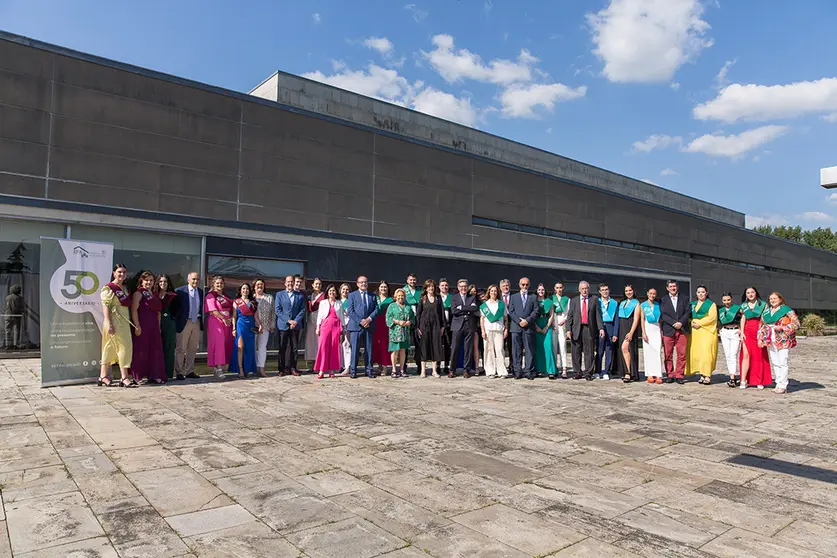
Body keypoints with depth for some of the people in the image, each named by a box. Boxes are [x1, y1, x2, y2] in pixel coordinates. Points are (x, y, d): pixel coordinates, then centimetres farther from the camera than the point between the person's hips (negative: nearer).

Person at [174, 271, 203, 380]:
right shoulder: (180, 291, -4)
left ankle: (189, 371, 19)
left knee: (193, 349, 11)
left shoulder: (201, 292, 9)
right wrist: (175, 321, -7)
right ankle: (179, 372, 9)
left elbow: (202, 307, 10)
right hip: (184, 322, -4)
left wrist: (202, 322, 4)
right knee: (181, 349, 1)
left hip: (197, 323, 4)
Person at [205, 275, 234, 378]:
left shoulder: (226, 296, 21)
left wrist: (231, 318, 3)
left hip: (227, 323, 7)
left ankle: (221, 366, 10)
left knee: (227, 345, 3)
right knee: (218, 343, -13)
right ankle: (218, 367, -13)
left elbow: (231, 309, 21)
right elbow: (213, 310, -12)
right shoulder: (211, 295, -1)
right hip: (216, 322, -7)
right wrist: (223, 318, -17)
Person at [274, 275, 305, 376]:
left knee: (294, 348, 3)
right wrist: (288, 320, -9)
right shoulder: (279, 294, 8)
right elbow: (277, 310, 0)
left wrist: (296, 321, -9)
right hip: (283, 325, -1)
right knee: (282, 348, 1)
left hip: (296, 325, 1)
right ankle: (282, 369, 7)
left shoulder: (300, 295, 11)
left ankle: (293, 368, 10)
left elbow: (302, 310, 6)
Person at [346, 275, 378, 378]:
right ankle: (353, 370, 4)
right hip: (356, 326, -3)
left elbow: (376, 309, 8)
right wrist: (360, 321, -12)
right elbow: (350, 311, -2)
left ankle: (369, 370, 11)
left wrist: (369, 319, -9)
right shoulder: (352, 295, 7)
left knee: (369, 349, 5)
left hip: (369, 326, 3)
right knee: (355, 349, -2)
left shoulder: (372, 296, 15)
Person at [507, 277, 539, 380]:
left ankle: (529, 371, 3)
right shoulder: (513, 297, 15)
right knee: (516, 351, 0)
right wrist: (519, 321, -8)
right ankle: (517, 371, 4)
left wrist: (527, 320, -10)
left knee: (529, 350, -1)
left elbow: (535, 312, 4)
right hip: (516, 327, 0)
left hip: (529, 327, 0)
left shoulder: (533, 297, 14)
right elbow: (511, 312, 5)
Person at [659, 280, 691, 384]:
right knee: (668, 355, -1)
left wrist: (681, 323, -10)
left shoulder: (684, 299, 16)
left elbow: (688, 312, 5)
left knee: (682, 354, -3)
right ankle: (670, 375, 7)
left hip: (682, 330, 1)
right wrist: (674, 323, -11)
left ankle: (679, 375, 4)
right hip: (668, 330, -1)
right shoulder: (663, 300, 12)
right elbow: (663, 315, 1)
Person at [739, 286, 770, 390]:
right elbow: (743, 319, 12)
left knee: (759, 356, -1)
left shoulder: (763, 304, 5)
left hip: (759, 333, -1)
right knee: (746, 355, -8)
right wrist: (742, 332, 3)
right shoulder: (744, 305, 13)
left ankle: (760, 382, 7)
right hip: (747, 333, 2)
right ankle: (743, 381, -9)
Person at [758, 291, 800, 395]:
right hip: (770, 341, 6)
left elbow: (796, 323, -7)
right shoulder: (766, 312, 16)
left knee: (782, 363, -8)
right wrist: (760, 338, 13)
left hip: (783, 340, -6)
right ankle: (778, 384, 15)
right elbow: (761, 325, 22)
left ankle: (783, 386, -4)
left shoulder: (786, 310, -2)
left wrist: (782, 328, -16)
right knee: (774, 363, 8)